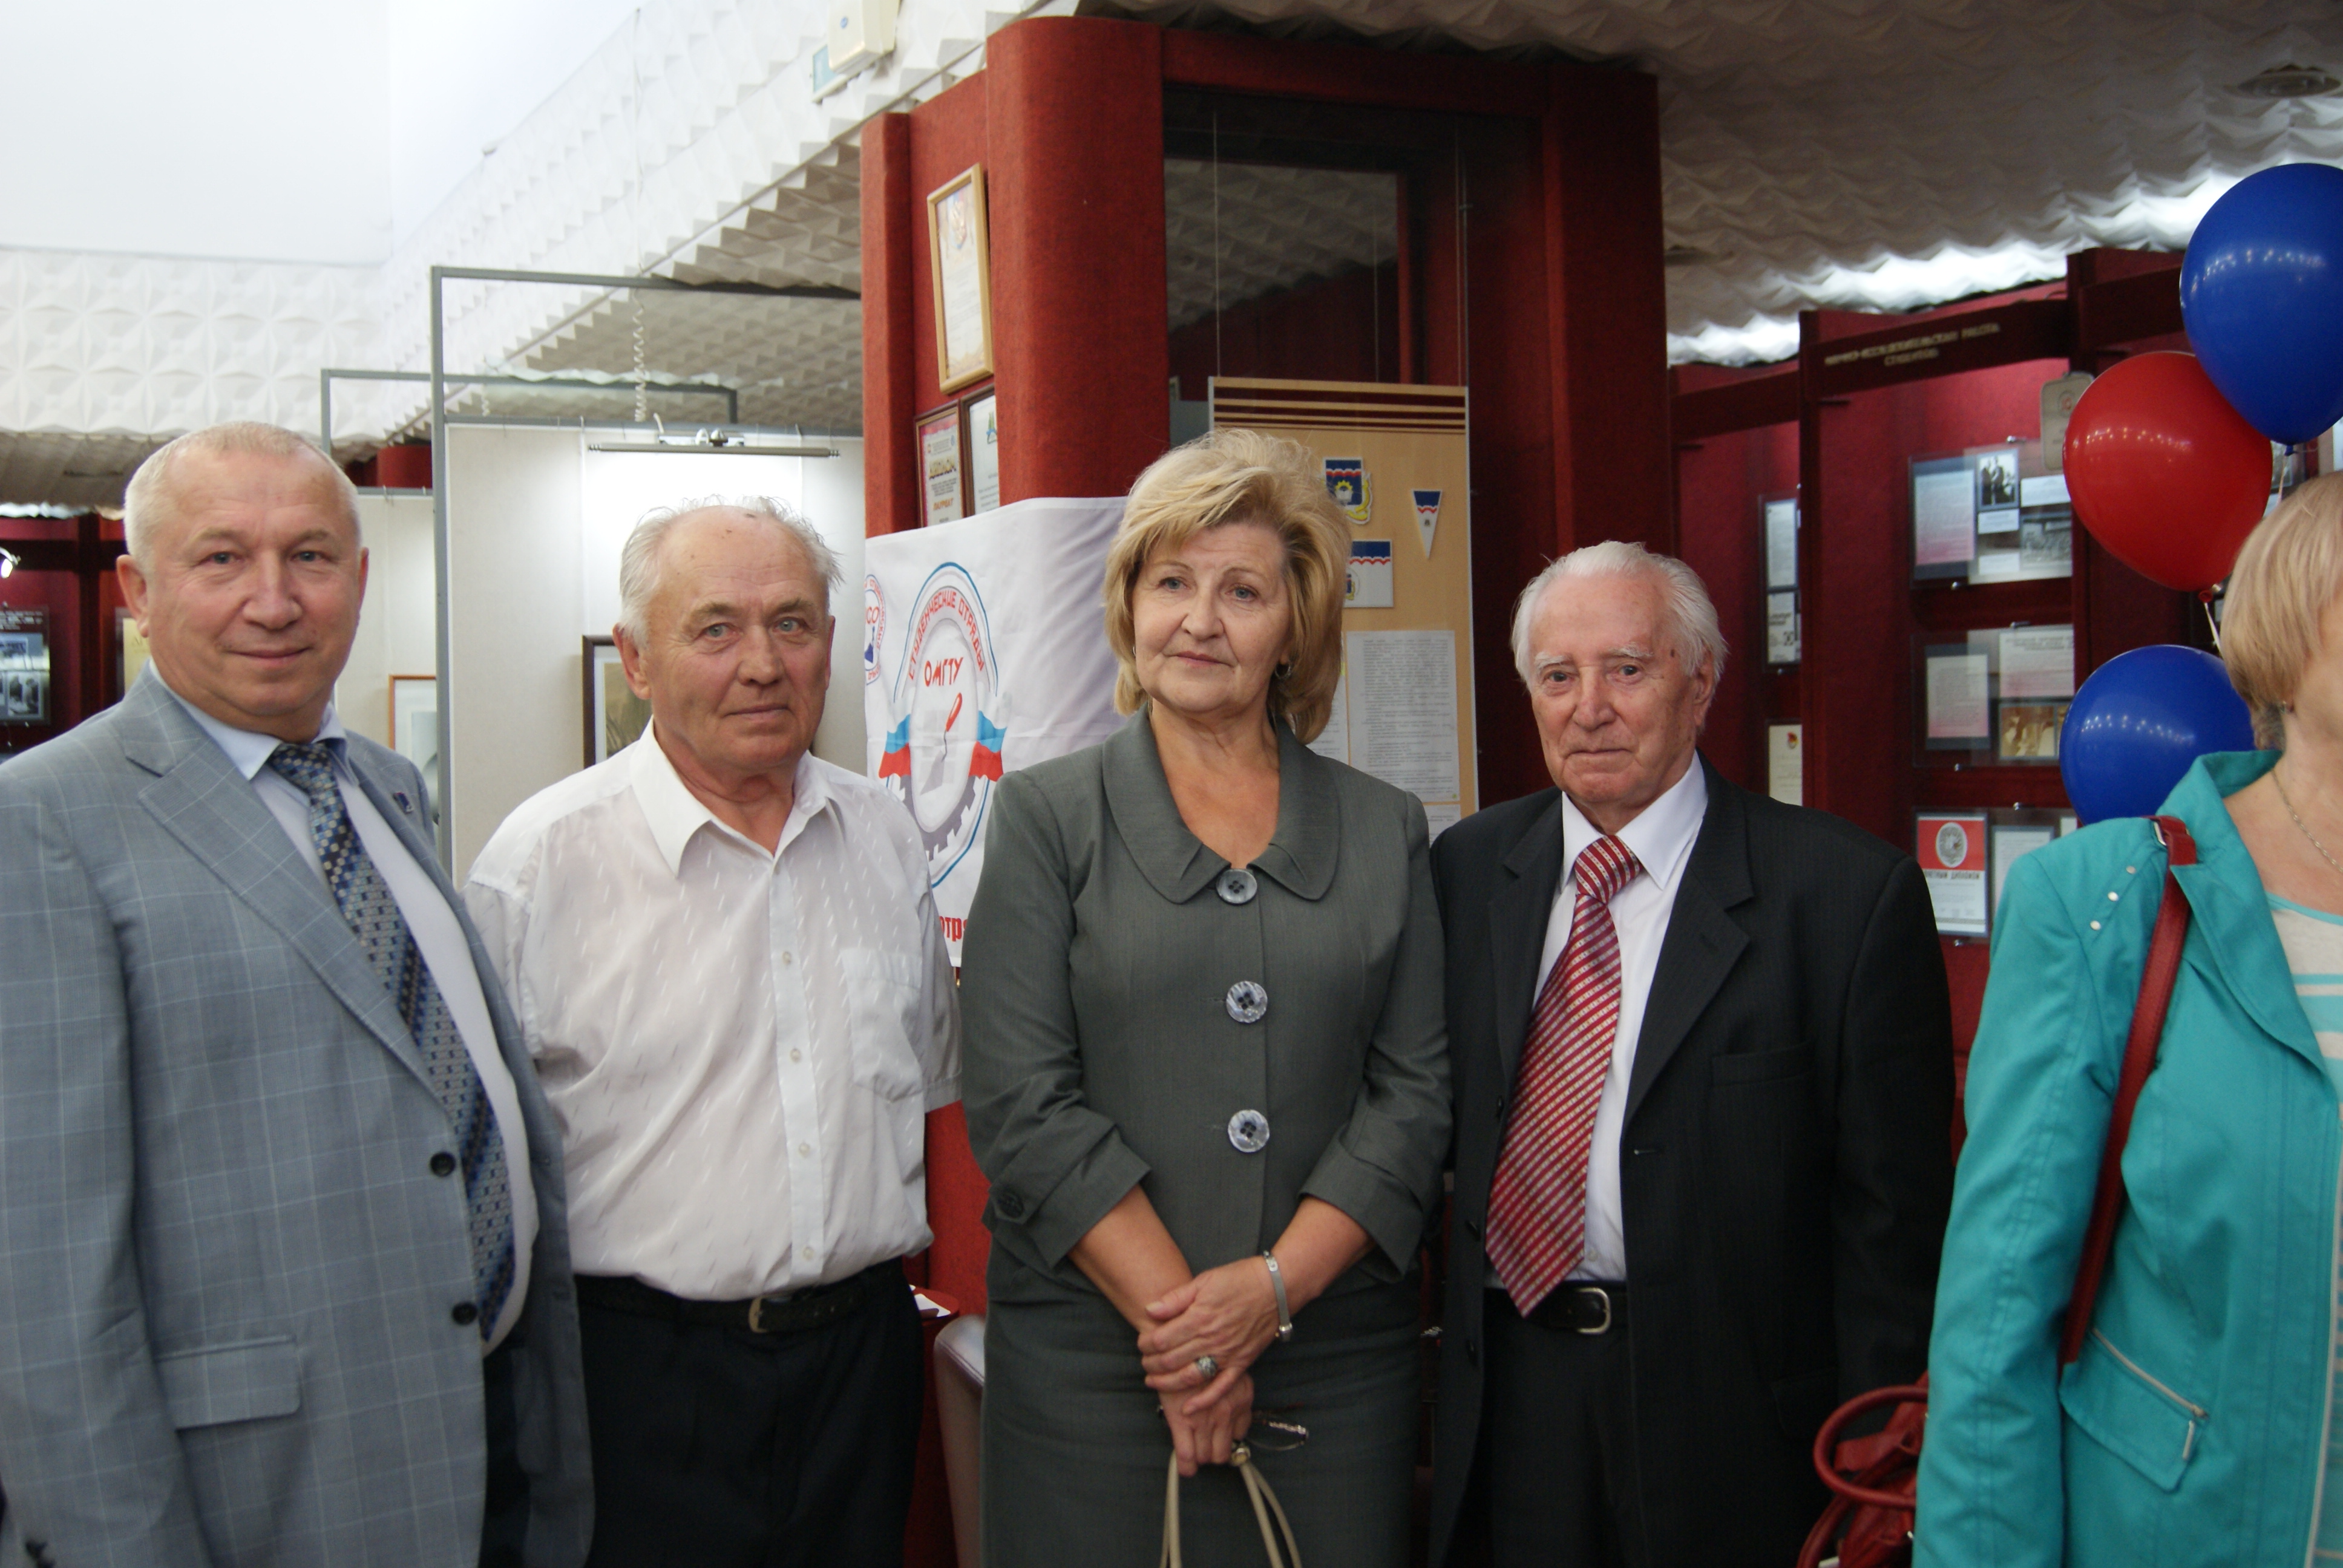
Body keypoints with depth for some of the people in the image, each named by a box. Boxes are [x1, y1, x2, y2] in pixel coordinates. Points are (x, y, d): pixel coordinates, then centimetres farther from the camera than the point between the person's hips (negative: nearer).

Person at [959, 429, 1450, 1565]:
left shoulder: (1384, 831, 7)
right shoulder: (1046, 817, 0)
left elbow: (1415, 1090, 1)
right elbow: (1023, 1106, -7)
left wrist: (1274, 1286, -11)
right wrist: (1177, 1317, -12)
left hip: (1337, 1360, 2)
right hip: (1091, 1366, -2)